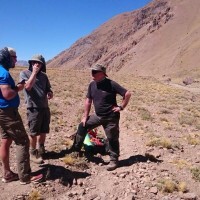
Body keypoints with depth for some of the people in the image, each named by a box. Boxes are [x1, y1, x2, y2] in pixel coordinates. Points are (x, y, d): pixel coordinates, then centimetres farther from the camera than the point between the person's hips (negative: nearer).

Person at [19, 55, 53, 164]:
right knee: (33, 132, 3)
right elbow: (28, 86, -22)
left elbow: (48, 89, 18)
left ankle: (41, 150, 35)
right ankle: (33, 153, 20)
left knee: (44, 131, 16)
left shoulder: (44, 76, 10)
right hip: (33, 108, -6)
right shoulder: (24, 73, -5)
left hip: (45, 107, 6)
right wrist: (34, 72, -19)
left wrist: (50, 93, -5)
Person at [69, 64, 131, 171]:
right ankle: (76, 148, 22)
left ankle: (114, 160, 21)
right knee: (82, 126, 7)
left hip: (111, 117, -6)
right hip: (97, 115, 6)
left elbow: (127, 94, -16)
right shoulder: (92, 85, 1)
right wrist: (85, 116, 5)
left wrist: (121, 107, -13)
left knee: (112, 139, 4)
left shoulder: (111, 84, -17)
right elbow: (88, 101, 7)